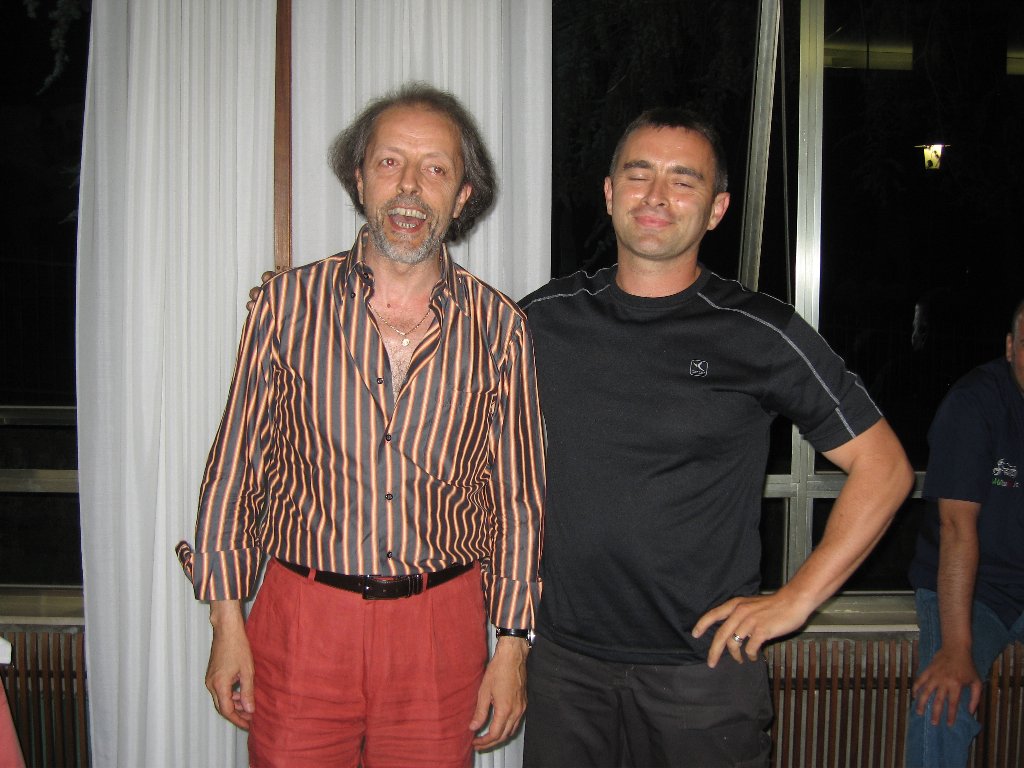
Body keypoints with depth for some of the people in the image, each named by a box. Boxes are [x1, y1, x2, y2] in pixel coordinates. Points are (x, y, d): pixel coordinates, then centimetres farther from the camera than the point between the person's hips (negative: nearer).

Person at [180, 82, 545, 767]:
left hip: (442, 625, 1)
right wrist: (226, 618, 2)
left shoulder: (498, 326, -1)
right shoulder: (288, 304, -1)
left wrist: (513, 643, 3)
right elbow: (235, 467, 3)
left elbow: (518, 497, 3)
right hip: (302, 615, 0)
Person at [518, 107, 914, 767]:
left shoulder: (760, 334, -8)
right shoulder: (543, 317, 1)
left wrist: (794, 601, -6)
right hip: (564, 659, 3)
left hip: (705, 669, -2)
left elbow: (884, 468, -3)